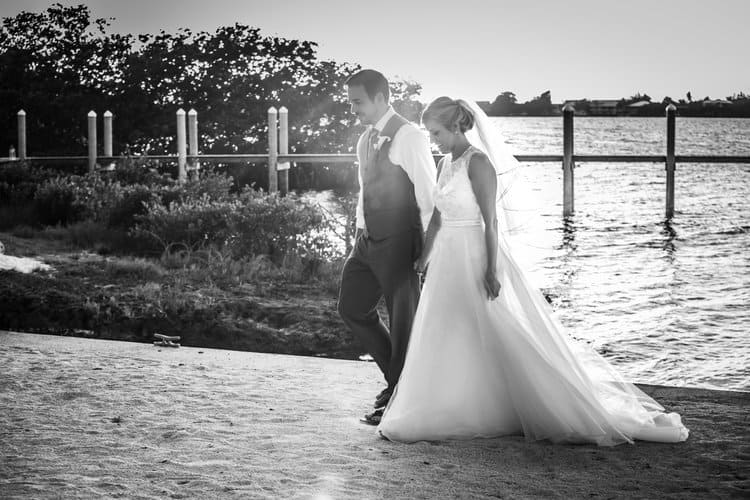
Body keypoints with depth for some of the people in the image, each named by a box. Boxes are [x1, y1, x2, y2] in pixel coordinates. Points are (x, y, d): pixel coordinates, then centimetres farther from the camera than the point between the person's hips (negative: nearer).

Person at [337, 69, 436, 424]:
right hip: (367, 241, 9)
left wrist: (428, 248, -15)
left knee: (403, 321, 2)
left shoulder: (408, 137, -12)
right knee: (352, 309, 13)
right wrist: (361, 233, 13)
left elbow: (428, 195, -13)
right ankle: (398, 378, 28)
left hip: (399, 243, -9)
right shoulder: (366, 140, 13)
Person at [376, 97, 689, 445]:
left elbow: (491, 220, -18)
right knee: (448, 341, 14)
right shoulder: (445, 164, 10)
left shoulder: (478, 162, -15)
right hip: (450, 260, 9)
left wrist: (491, 269, -20)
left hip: (477, 257, -9)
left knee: (509, 340, -3)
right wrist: (423, 259, 21)